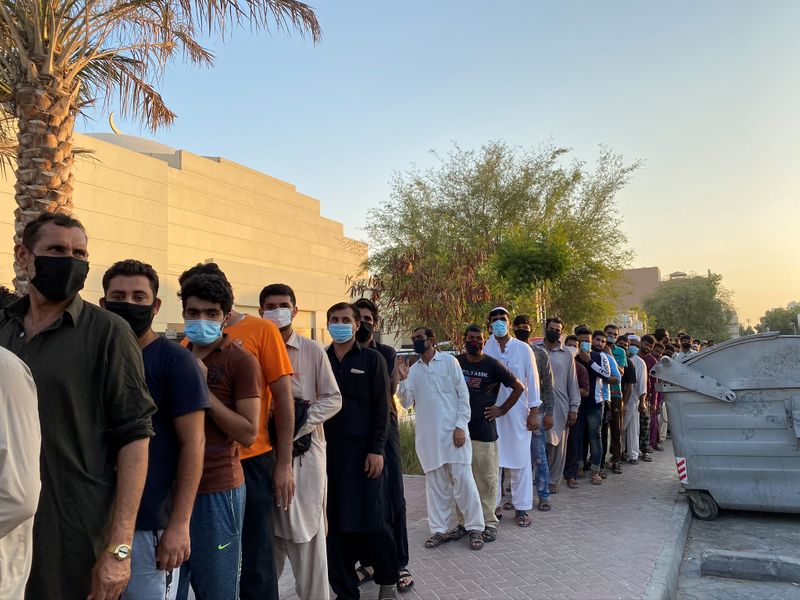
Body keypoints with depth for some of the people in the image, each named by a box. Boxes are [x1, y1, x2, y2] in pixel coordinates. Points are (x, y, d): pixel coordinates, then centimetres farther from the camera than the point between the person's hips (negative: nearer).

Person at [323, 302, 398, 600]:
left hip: (363, 450, -3)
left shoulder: (372, 359, 1)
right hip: (328, 450, 3)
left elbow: (381, 407, -3)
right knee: (335, 524, 6)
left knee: (371, 520, 1)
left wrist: (376, 450, -10)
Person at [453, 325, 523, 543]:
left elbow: (519, 387, 3)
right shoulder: (456, 362, 4)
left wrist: (503, 409, 0)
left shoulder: (493, 365, -4)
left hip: (484, 431, -3)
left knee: (487, 479, 3)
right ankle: (462, 521, 20)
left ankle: (489, 522, 14)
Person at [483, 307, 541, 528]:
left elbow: (532, 381, 1)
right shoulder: (484, 350, -2)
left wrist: (534, 412, -1)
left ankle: (521, 507, 16)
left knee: (520, 460, 5)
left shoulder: (523, 349, 0)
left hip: (518, 413, 0)